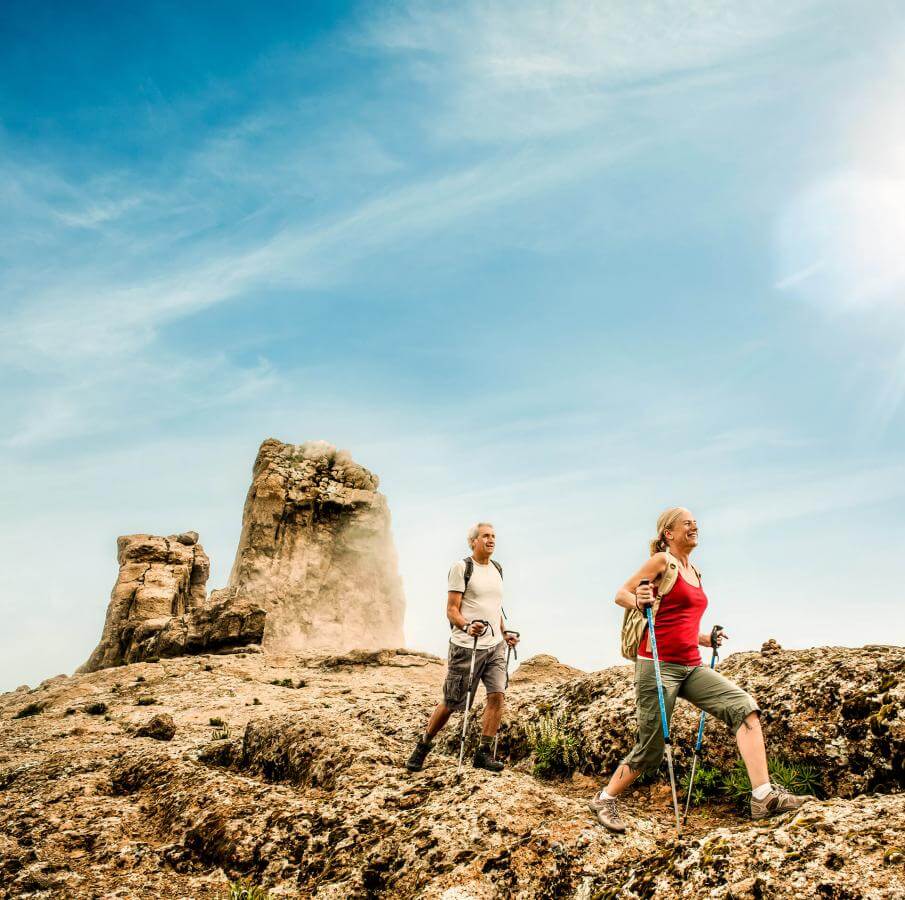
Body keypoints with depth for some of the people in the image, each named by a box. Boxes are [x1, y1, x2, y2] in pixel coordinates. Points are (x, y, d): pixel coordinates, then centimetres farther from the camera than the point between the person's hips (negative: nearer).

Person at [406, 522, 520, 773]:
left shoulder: (497, 568, 15)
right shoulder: (461, 567, -7)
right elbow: (451, 610, -11)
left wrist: (505, 634, 14)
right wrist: (467, 626, -28)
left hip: (495, 645, 6)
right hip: (466, 646, -6)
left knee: (497, 695, -7)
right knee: (451, 703, 2)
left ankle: (483, 753, 6)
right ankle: (423, 744, 23)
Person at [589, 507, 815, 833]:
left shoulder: (694, 572, 18)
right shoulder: (661, 561, -4)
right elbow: (621, 594, -7)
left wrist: (706, 639, 16)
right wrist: (640, 602, -28)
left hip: (691, 666, 7)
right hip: (658, 665, -7)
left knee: (744, 706, -13)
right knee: (651, 749, 0)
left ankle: (763, 797, -17)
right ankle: (604, 799, 20)